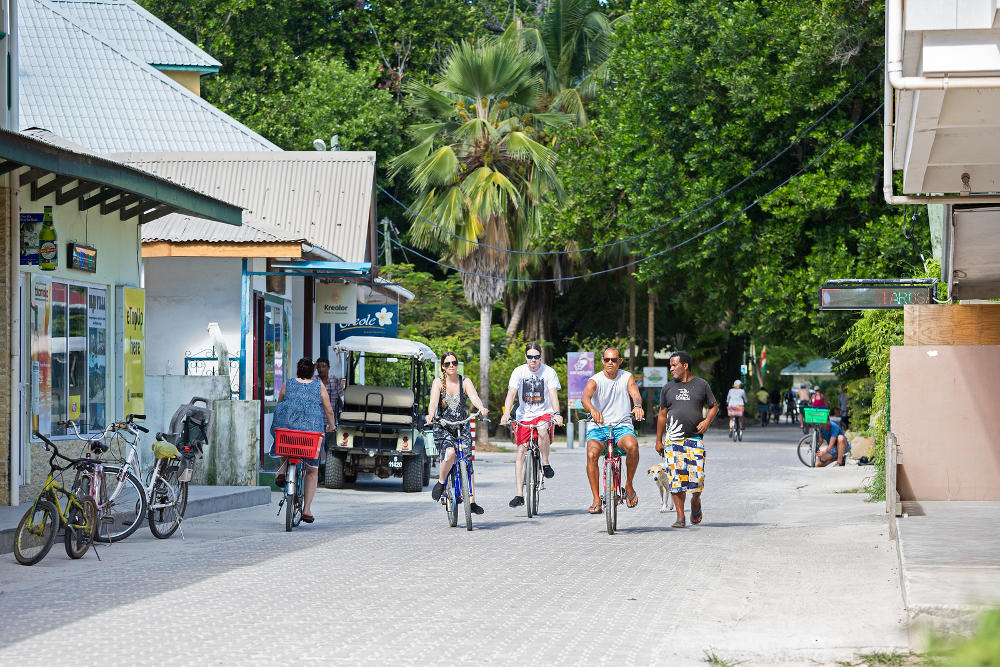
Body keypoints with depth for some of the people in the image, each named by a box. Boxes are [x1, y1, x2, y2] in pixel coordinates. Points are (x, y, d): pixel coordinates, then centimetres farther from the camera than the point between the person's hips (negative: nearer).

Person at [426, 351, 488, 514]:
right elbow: (433, 402, -19)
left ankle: (472, 501, 4)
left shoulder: (465, 382, 1)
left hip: (463, 427, 2)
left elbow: (474, 397, -17)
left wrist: (482, 408, -39)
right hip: (442, 428, -2)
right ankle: (441, 483, -3)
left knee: (468, 463, -3)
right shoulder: (438, 382, -3)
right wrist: (431, 415, -40)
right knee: (450, 454, -29)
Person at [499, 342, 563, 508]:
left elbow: (553, 394, -14)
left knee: (542, 430, -37)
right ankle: (519, 494, -8)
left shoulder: (549, 372, -5)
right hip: (524, 416, 2)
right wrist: (506, 413, -28)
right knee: (521, 452, -8)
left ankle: (545, 463, -14)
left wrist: (557, 413, -32)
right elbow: (511, 393, -11)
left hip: (544, 413, -2)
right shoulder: (518, 372, -2)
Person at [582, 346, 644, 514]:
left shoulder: (627, 377, 6)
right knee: (592, 454, -30)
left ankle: (629, 486, -11)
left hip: (622, 426, 0)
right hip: (598, 427, 0)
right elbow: (585, 397, -21)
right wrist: (592, 409, -45)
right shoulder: (595, 380, -1)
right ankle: (596, 500, -24)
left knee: (632, 445, -33)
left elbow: (635, 394, -13)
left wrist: (637, 406, -38)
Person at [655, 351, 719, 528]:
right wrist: (659, 441, 14)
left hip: (695, 438, -2)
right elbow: (662, 415, 16)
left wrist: (707, 421, -6)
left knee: (697, 477, -8)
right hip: (674, 439, 2)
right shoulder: (668, 388, 12)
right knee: (676, 478, -5)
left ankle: (696, 502, 24)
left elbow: (714, 406, 14)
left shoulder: (701, 385, 6)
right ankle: (680, 517, 1)